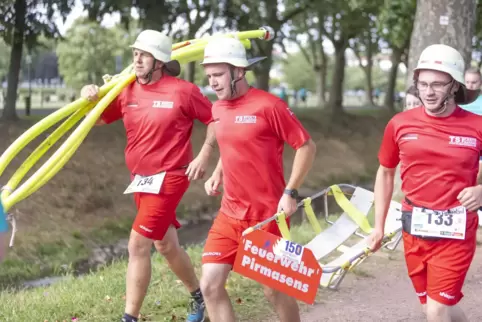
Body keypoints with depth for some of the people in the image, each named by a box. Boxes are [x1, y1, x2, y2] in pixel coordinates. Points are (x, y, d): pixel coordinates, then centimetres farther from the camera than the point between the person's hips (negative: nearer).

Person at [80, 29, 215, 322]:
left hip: (169, 177, -7)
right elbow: (98, 119, 7)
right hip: (141, 177, 7)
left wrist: (203, 156, -10)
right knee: (165, 245, 18)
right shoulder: (127, 91, 2)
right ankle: (199, 296, 40)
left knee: (138, 245, -13)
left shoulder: (182, 91, -13)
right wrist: (92, 99, -13)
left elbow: (214, 119, -5)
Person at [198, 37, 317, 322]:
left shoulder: (269, 105, -15)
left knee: (274, 289, 6)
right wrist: (217, 175, 7)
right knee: (210, 285, -3)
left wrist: (290, 192, -17)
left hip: (267, 216, -6)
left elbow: (307, 146, -11)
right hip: (230, 215, 6)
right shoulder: (218, 109, 6)